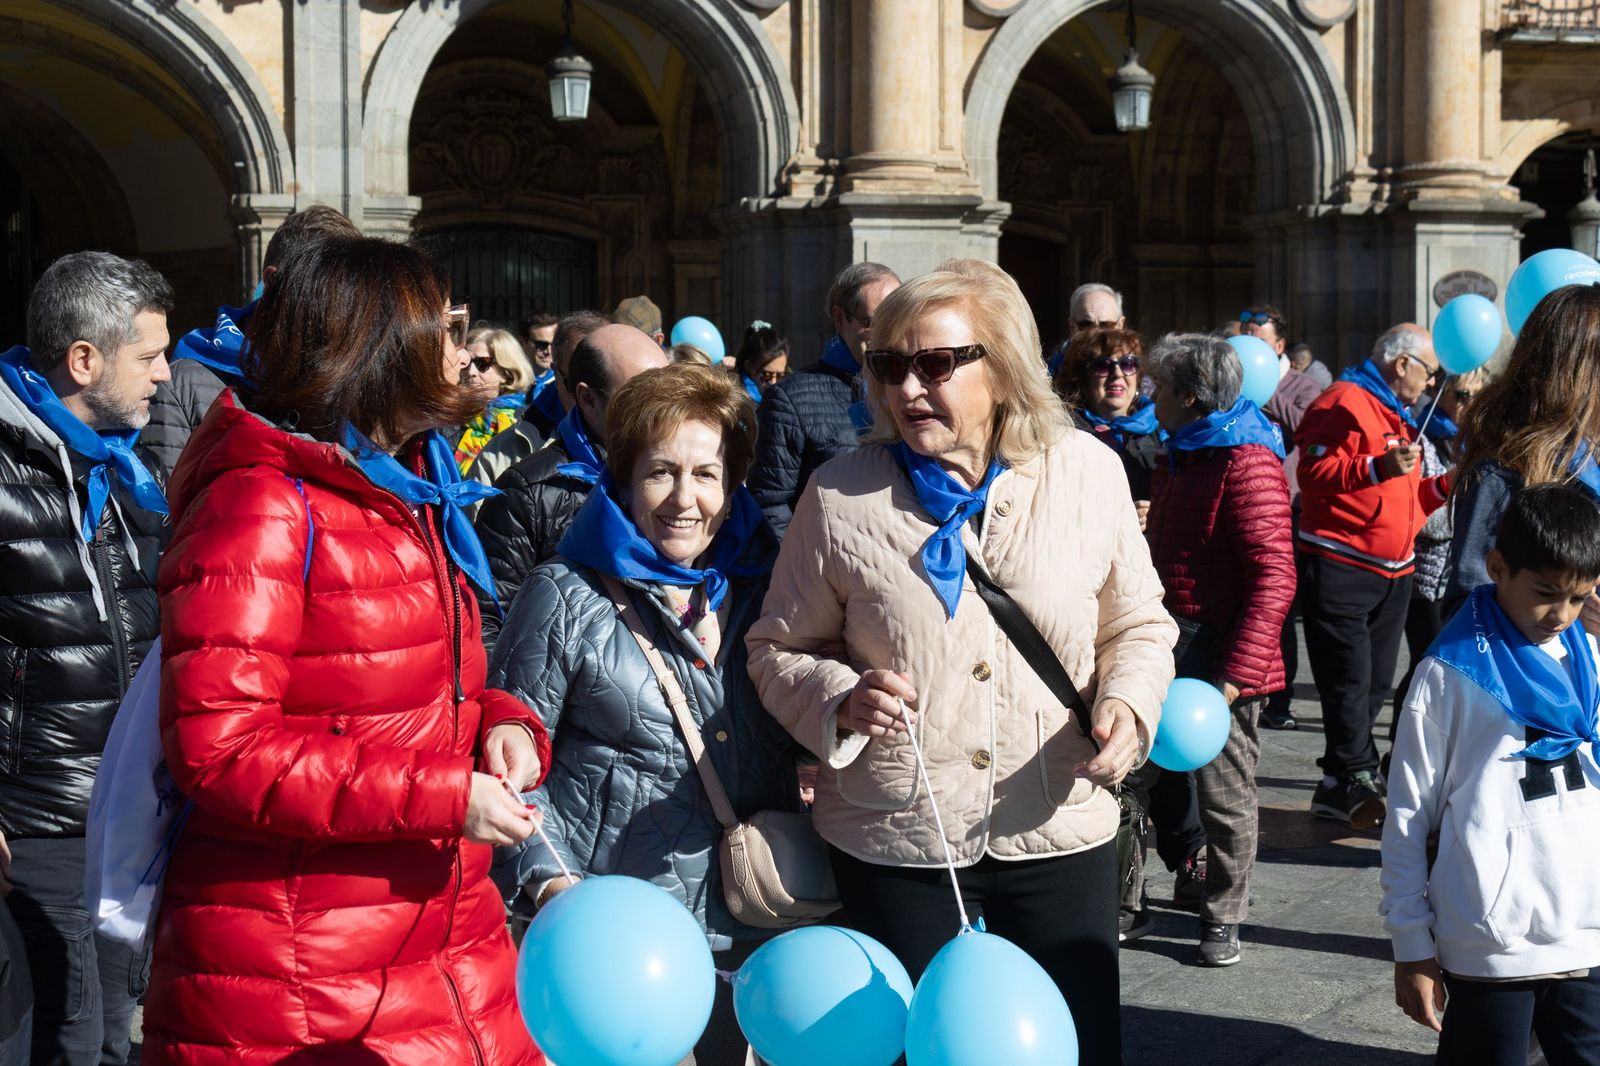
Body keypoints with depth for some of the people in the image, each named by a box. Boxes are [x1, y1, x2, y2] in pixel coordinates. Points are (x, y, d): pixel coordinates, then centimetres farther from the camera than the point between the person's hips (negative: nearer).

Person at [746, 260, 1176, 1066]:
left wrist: (1127, 702, -11)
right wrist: (840, 698, -16)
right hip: (895, 845, -1)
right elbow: (777, 646, 4)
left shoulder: (1088, 472, -3)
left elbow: (1138, 626, 8)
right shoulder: (841, 496, -6)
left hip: (1058, 837, 1)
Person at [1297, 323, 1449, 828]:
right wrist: (1378, 468, -31)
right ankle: (1357, 781, -3)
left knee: (1375, 684, 8)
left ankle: (1338, 786, 15)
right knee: (1349, 679, -8)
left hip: (1393, 572, 10)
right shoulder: (1345, 403, -9)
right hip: (1339, 566, -10)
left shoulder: (1398, 416, 22)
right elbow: (1314, 473, -21)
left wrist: (1445, 484, 13)